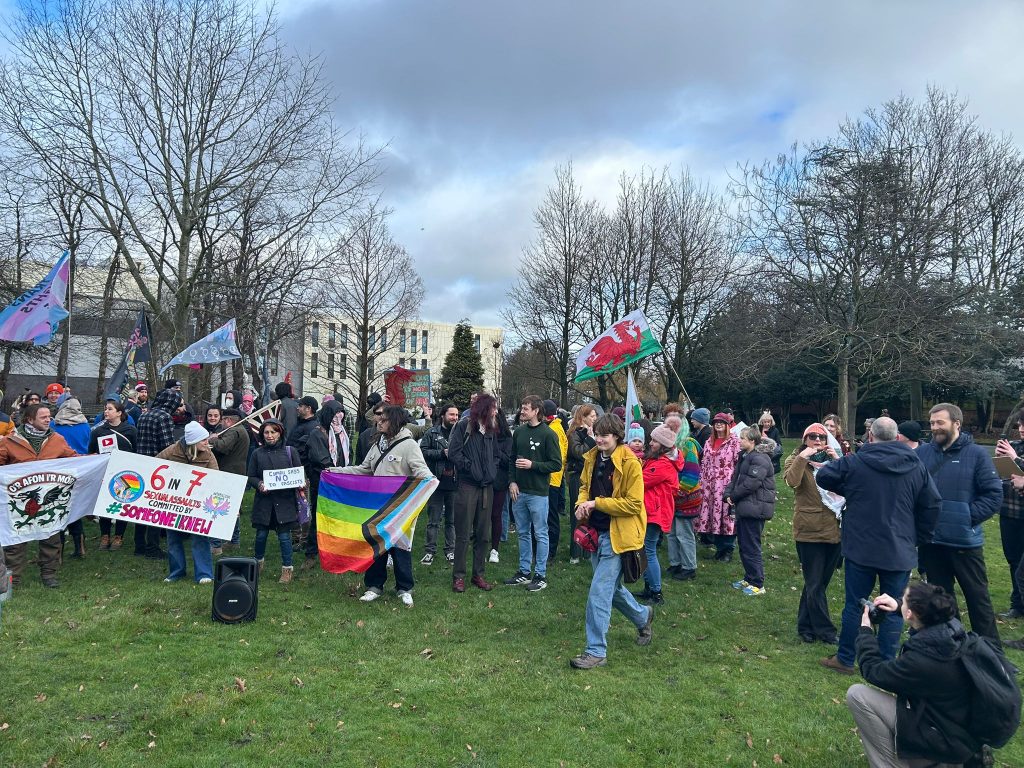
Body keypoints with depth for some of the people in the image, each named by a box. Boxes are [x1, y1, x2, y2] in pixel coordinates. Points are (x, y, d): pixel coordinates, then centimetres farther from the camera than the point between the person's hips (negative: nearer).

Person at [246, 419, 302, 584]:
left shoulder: (290, 452, 1)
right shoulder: (257, 454, 4)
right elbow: (250, 476, 6)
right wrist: (259, 484, -13)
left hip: (285, 500, -1)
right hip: (264, 500, 2)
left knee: (284, 535, -1)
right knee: (261, 534, 10)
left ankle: (287, 569, 14)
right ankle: (258, 561, 36)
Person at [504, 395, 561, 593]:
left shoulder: (548, 434, -9)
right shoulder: (519, 432, 7)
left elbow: (556, 465, -10)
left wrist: (533, 465, -16)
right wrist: (512, 481, 3)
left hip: (538, 492, -6)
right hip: (518, 491, 6)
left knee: (540, 534, 3)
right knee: (523, 533, 14)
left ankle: (541, 575, 12)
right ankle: (524, 572, 25)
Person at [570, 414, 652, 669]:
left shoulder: (630, 463, -17)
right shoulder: (592, 458, 4)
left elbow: (634, 504, -19)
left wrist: (596, 503, -20)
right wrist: (582, 503, -3)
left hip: (617, 535, -8)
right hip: (597, 532, 8)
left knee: (599, 592, -8)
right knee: (611, 586, 22)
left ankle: (596, 652, 5)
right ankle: (643, 615, 49)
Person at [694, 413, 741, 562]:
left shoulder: (734, 441, -3)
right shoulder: (709, 442, 15)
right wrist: (702, 481, 12)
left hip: (727, 484, -6)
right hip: (710, 484, 6)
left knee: (726, 513, -5)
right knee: (711, 513, 5)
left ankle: (728, 550, 7)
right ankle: (719, 546, 18)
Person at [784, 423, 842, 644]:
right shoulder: (796, 460, 2)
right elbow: (792, 481, -21)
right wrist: (802, 457, -22)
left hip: (833, 529, 5)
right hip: (809, 531, -4)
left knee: (818, 582, 14)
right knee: (815, 584, 0)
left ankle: (806, 626, 27)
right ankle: (825, 631, 11)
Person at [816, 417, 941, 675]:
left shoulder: (854, 462, -10)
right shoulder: (916, 465, -1)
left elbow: (823, 477, 1)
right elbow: (931, 505, 2)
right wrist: (919, 538, 12)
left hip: (860, 549, -2)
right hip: (900, 552, 2)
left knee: (855, 605, 9)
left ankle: (845, 659, 20)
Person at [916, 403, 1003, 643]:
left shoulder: (977, 454, -5)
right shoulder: (922, 452, 3)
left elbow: (994, 495, -7)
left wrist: (969, 517, -15)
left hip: (965, 541, -3)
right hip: (931, 540, 3)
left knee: (977, 595, 9)